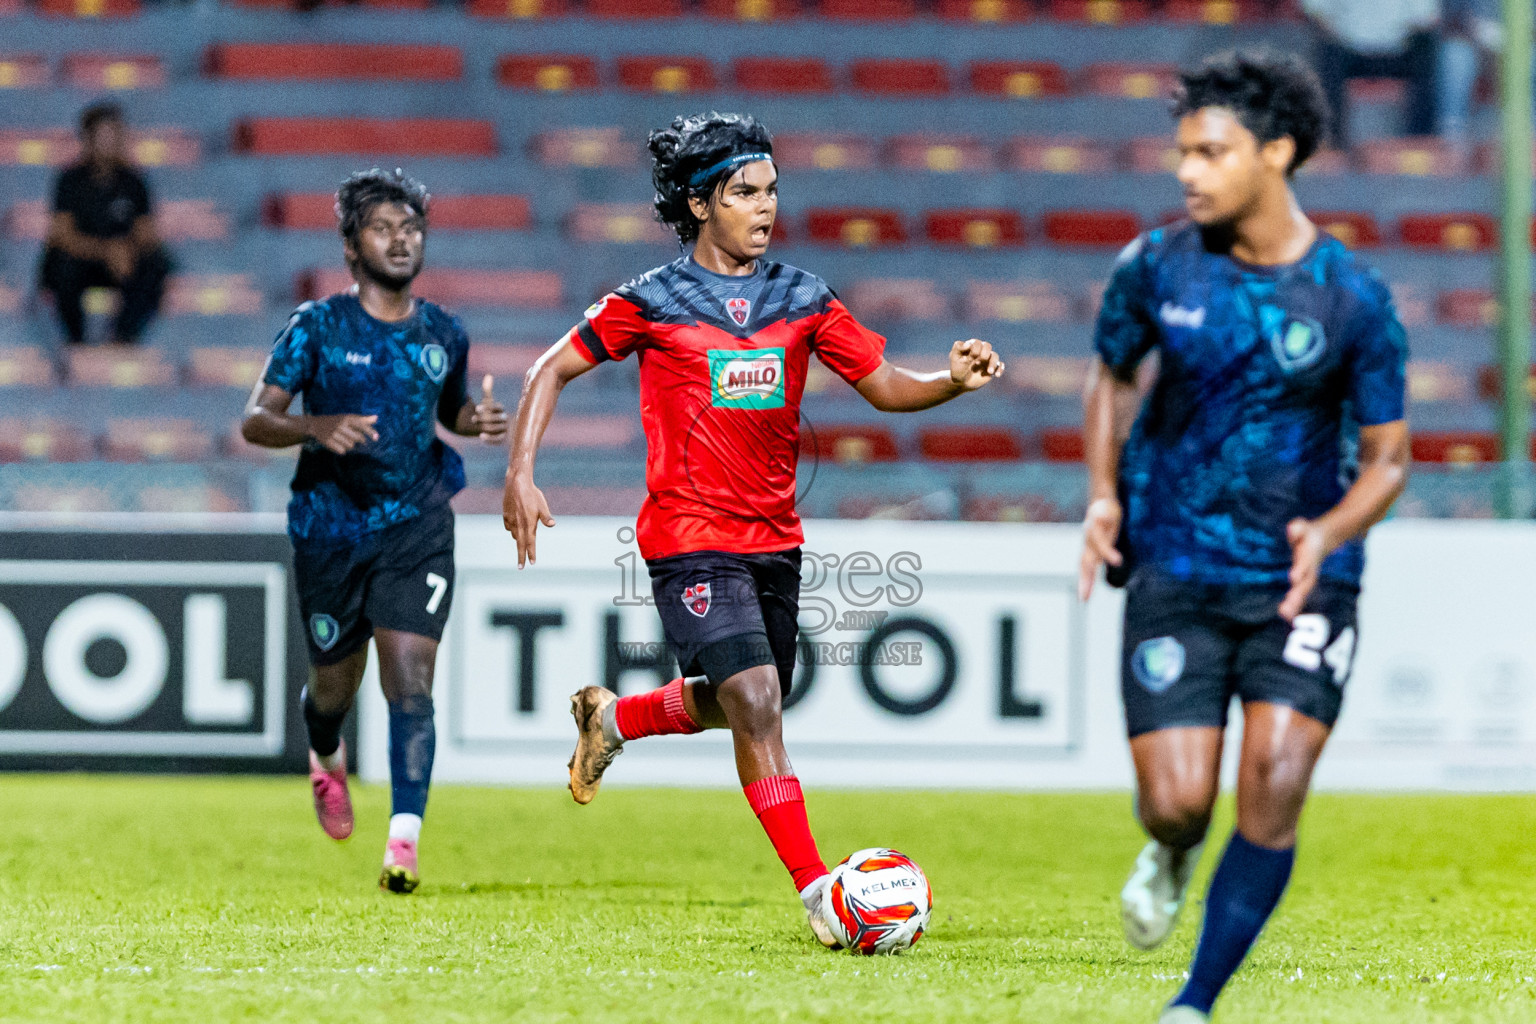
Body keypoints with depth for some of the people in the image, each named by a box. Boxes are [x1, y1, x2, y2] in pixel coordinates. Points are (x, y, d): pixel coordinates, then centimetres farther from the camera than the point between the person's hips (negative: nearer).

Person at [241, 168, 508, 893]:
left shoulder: (443, 335, 5)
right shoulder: (317, 327, -5)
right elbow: (255, 421, -8)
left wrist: (477, 420, 1)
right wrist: (317, 427, -28)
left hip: (417, 526, 1)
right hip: (329, 527, -1)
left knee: (410, 676, -16)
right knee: (335, 684, 12)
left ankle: (404, 839, -21)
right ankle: (327, 760, 49)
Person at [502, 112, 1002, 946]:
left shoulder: (802, 300, 6)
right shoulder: (653, 301, -5)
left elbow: (885, 385, 7)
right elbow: (552, 371, 3)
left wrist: (954, 380, -14)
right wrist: (520, 474, -8)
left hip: (774, 538, 6)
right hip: (691, 539, -6)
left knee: (732, 707, 16)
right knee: (756, 704, -17)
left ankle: (610, 717, 45)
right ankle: (816, 891, -15)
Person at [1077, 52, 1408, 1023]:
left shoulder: (1352, 297, -8)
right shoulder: (1157, 267, -3)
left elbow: (1387, 459, -1)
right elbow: (1113, 376, 16)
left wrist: (1326, 535, -20)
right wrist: (1105, 495, 0)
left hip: (1302, 581, -1)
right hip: (1174, 573, 1)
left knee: (1273, 790, -13)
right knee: (1176, 802, -8)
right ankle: (1173, 853, 31)